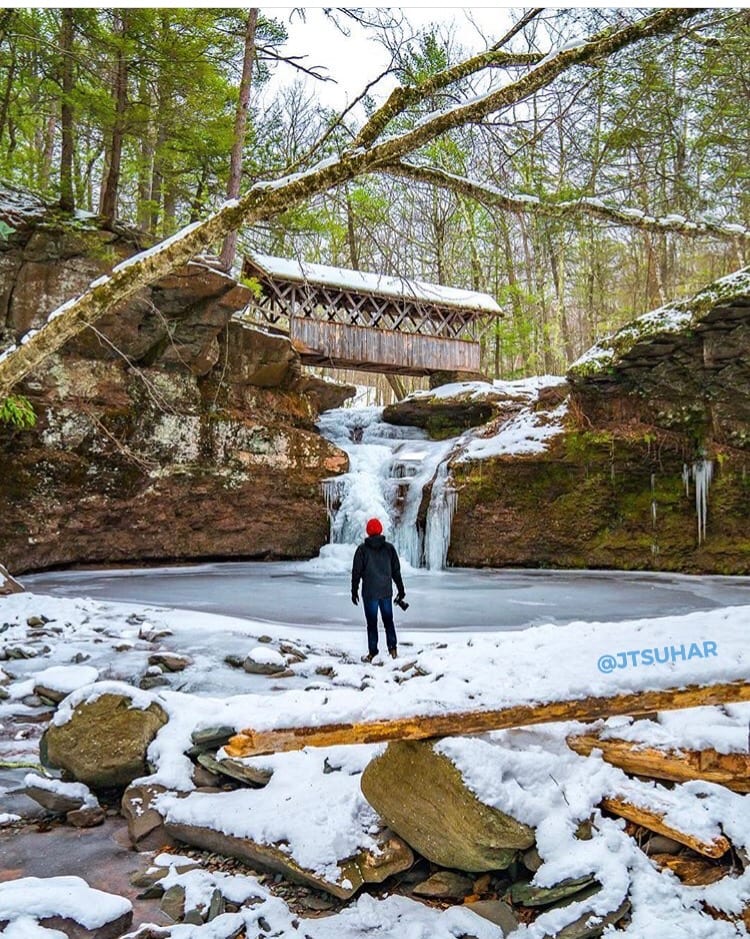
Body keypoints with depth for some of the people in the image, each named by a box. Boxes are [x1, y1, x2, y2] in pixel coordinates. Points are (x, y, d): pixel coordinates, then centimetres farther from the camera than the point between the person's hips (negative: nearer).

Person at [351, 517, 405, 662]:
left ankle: (372, 653, 9)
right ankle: (393, 648, 12)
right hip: (386, 591, 3)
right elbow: (396, 570, 4)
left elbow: (356, 572, -5)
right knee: (388, 620, 16)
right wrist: (401, 589, 12)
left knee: (372, 622, 5)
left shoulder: (362, 549, -7)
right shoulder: (389, 548, 0)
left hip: (370, 592, -2)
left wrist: (354, 591, 4)